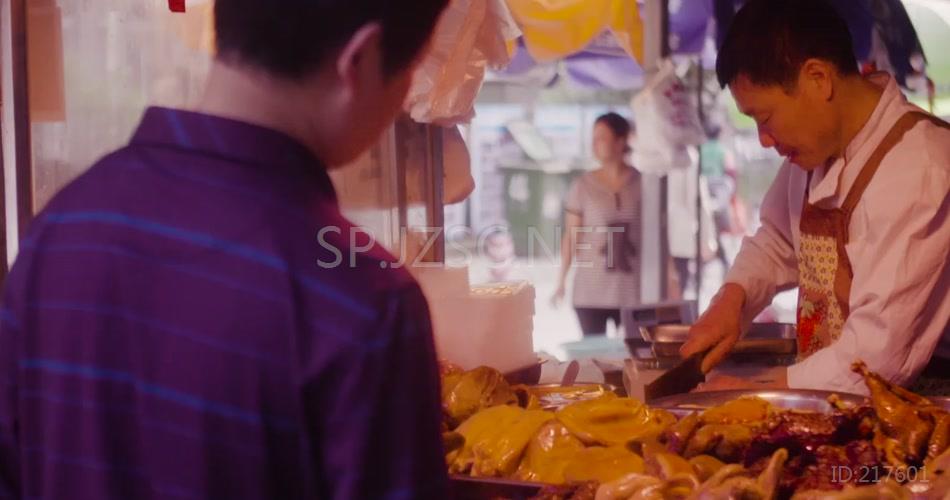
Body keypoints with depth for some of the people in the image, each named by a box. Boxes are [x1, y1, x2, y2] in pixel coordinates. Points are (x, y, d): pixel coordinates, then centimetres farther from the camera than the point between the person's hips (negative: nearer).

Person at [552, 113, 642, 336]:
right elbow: (571, 236, 3)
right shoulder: (583, 186, 0)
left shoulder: (641, 183, 1)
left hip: (632, 291, 0)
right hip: (591, 291, 0)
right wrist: (561, 282, 0)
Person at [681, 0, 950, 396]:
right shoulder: (816, 143, 4)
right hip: (824, 408, 7)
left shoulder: (917, 170, -20)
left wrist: (758, 393, -14)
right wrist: (731, 298, 4)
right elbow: (778, 239, 22)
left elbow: (882, 352, -23)